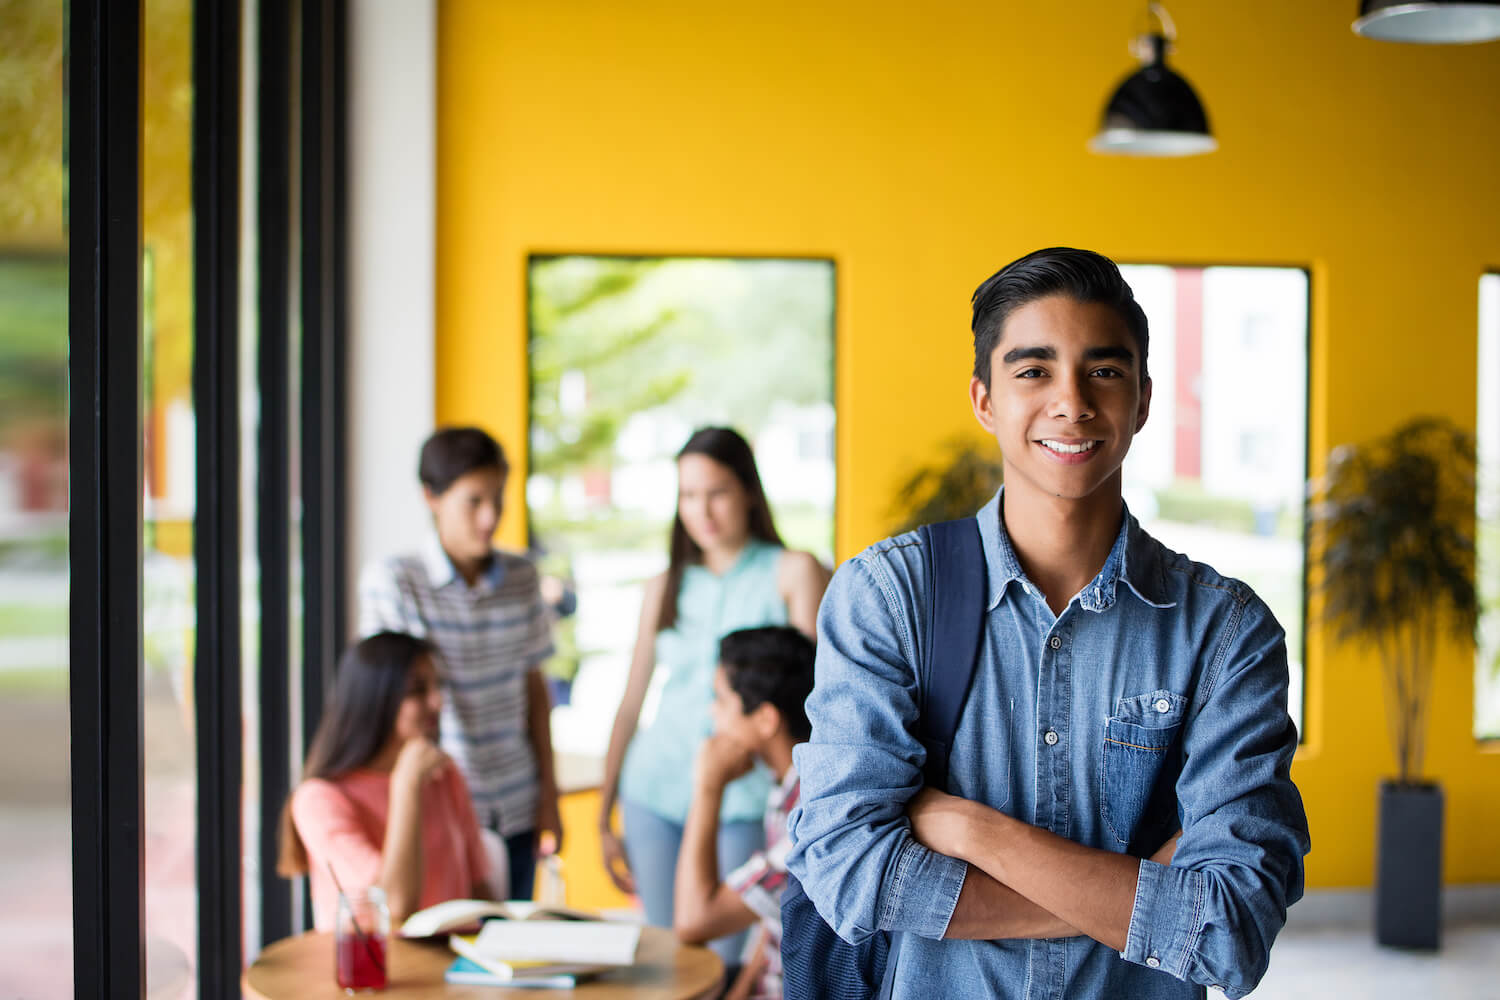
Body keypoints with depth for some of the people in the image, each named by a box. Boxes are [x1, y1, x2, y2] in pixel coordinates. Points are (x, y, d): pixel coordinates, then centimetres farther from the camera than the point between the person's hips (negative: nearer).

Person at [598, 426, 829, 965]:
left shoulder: (792, 572, 0)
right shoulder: (665, 587, 10)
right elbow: (630, 705, 14)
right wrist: (604, 818, 15)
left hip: (743, 799, -3)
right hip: (655, 795, 3)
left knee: (724, 962, -6)